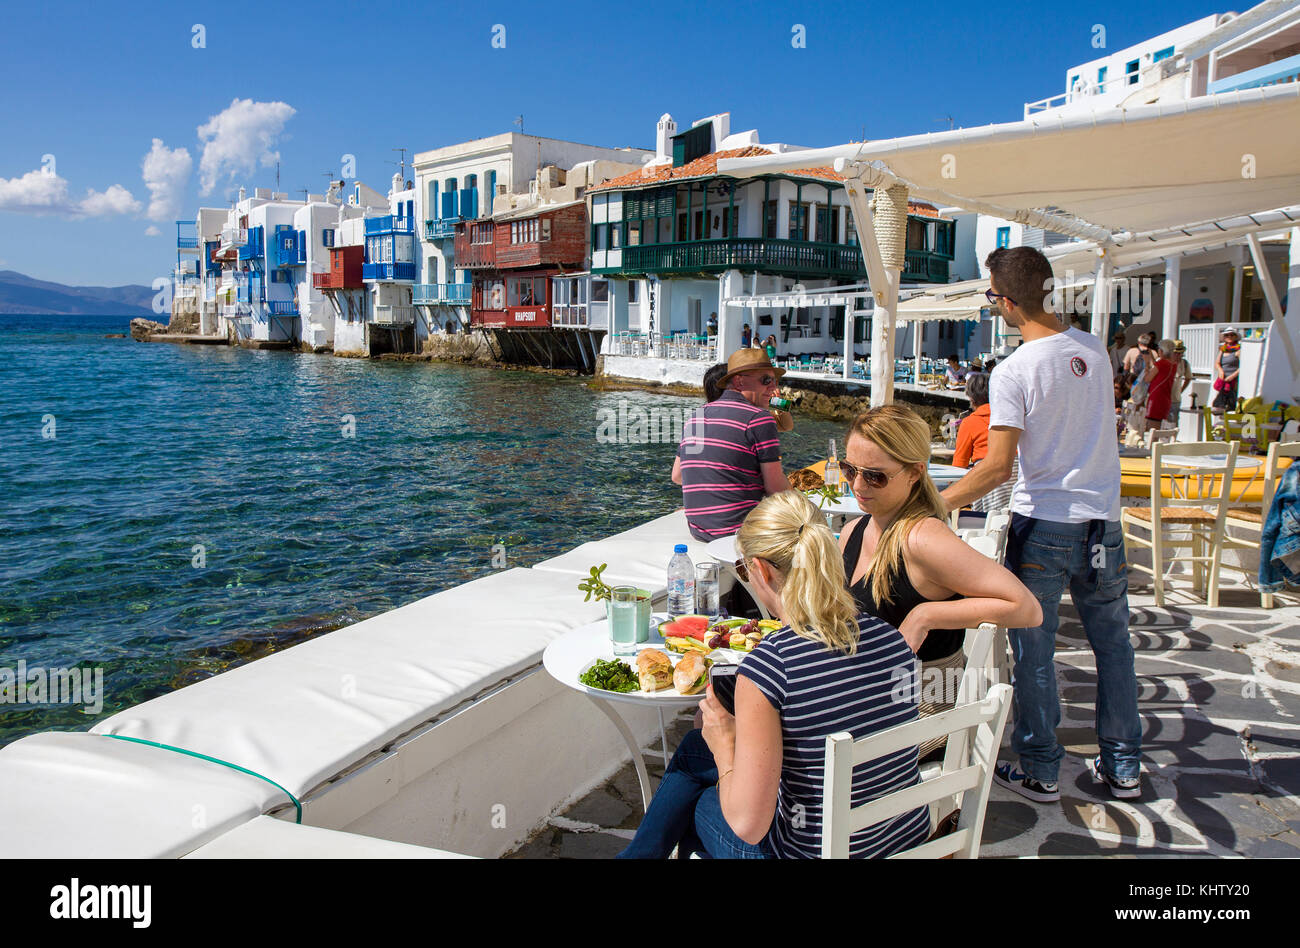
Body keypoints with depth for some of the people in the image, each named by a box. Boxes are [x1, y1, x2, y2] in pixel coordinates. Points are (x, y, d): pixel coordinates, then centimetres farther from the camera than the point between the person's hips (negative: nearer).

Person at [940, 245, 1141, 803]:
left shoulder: (1013, 373, -16)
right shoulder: (1093, 351, 3)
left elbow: (998, 467, -19)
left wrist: (936, 504, -12)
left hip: (1043, 526, -6)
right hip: (1103, 520, 6)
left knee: (1033, 650, 7)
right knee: (1112, 643, 16)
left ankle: (1040, 772, 17)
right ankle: (1123, 767, 27)